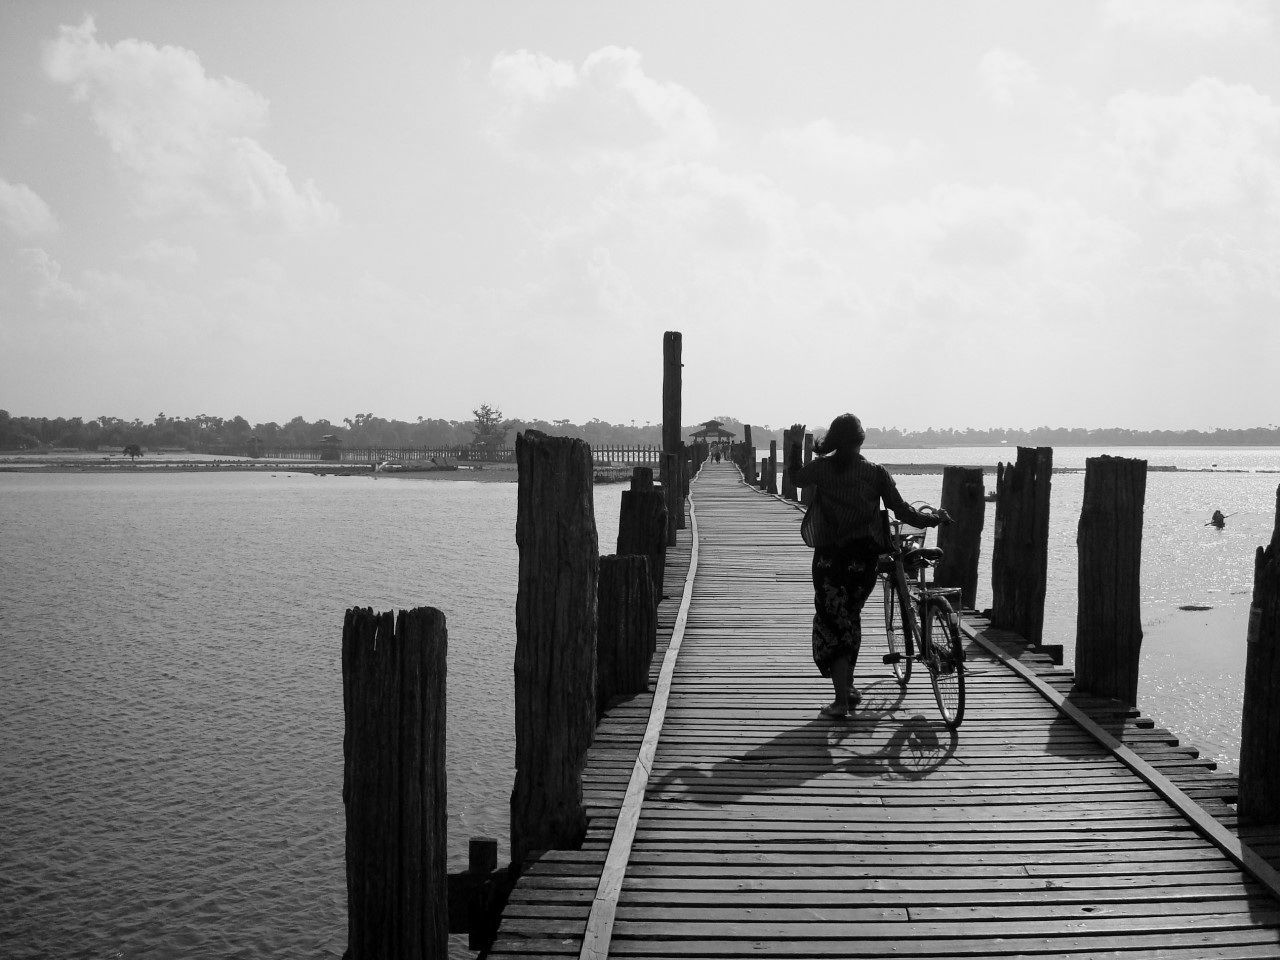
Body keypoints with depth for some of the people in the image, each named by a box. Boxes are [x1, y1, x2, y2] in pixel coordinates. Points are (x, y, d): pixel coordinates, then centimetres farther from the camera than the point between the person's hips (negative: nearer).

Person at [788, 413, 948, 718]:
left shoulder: (822, 468, -4)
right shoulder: (876, 473, -3)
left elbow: (794, 476, 16)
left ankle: (841, 699, -4)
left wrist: (795, 445, 29)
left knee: (831, 622, 3)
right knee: (850, 617, 21)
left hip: (828, 557, -1)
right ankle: (848, 685, 30)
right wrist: (935, 518, 13)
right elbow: (902, 510, -1)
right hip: (864, 558, 2)